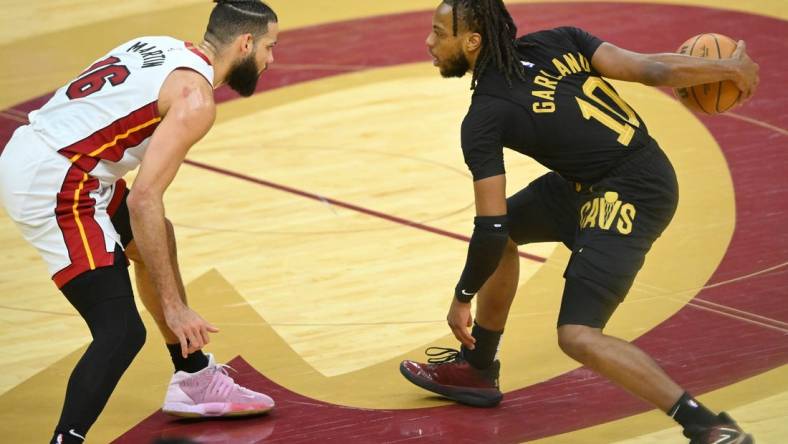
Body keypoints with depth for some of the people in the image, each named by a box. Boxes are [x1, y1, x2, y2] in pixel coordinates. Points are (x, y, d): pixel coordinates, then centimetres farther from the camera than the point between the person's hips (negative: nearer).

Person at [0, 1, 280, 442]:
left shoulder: (163, 48, 13)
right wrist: (174, 306, -18)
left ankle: (194, 380, 42)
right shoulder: (196, 97, -13)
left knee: (156, 242, 28)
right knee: (122, 330, -14)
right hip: (52, 186, -10)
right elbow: (143, 200, -21)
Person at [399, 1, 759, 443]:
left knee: (578, 336, -16)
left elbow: (490, 229, -14)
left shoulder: (483, 119, -14)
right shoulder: (553, 41, 3)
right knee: (504, 232, 24)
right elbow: (648, 69, -2)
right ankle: (476, 369, 41)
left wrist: (463, 299, 1)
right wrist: (729, 68, 12)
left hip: (631, 198, -10)